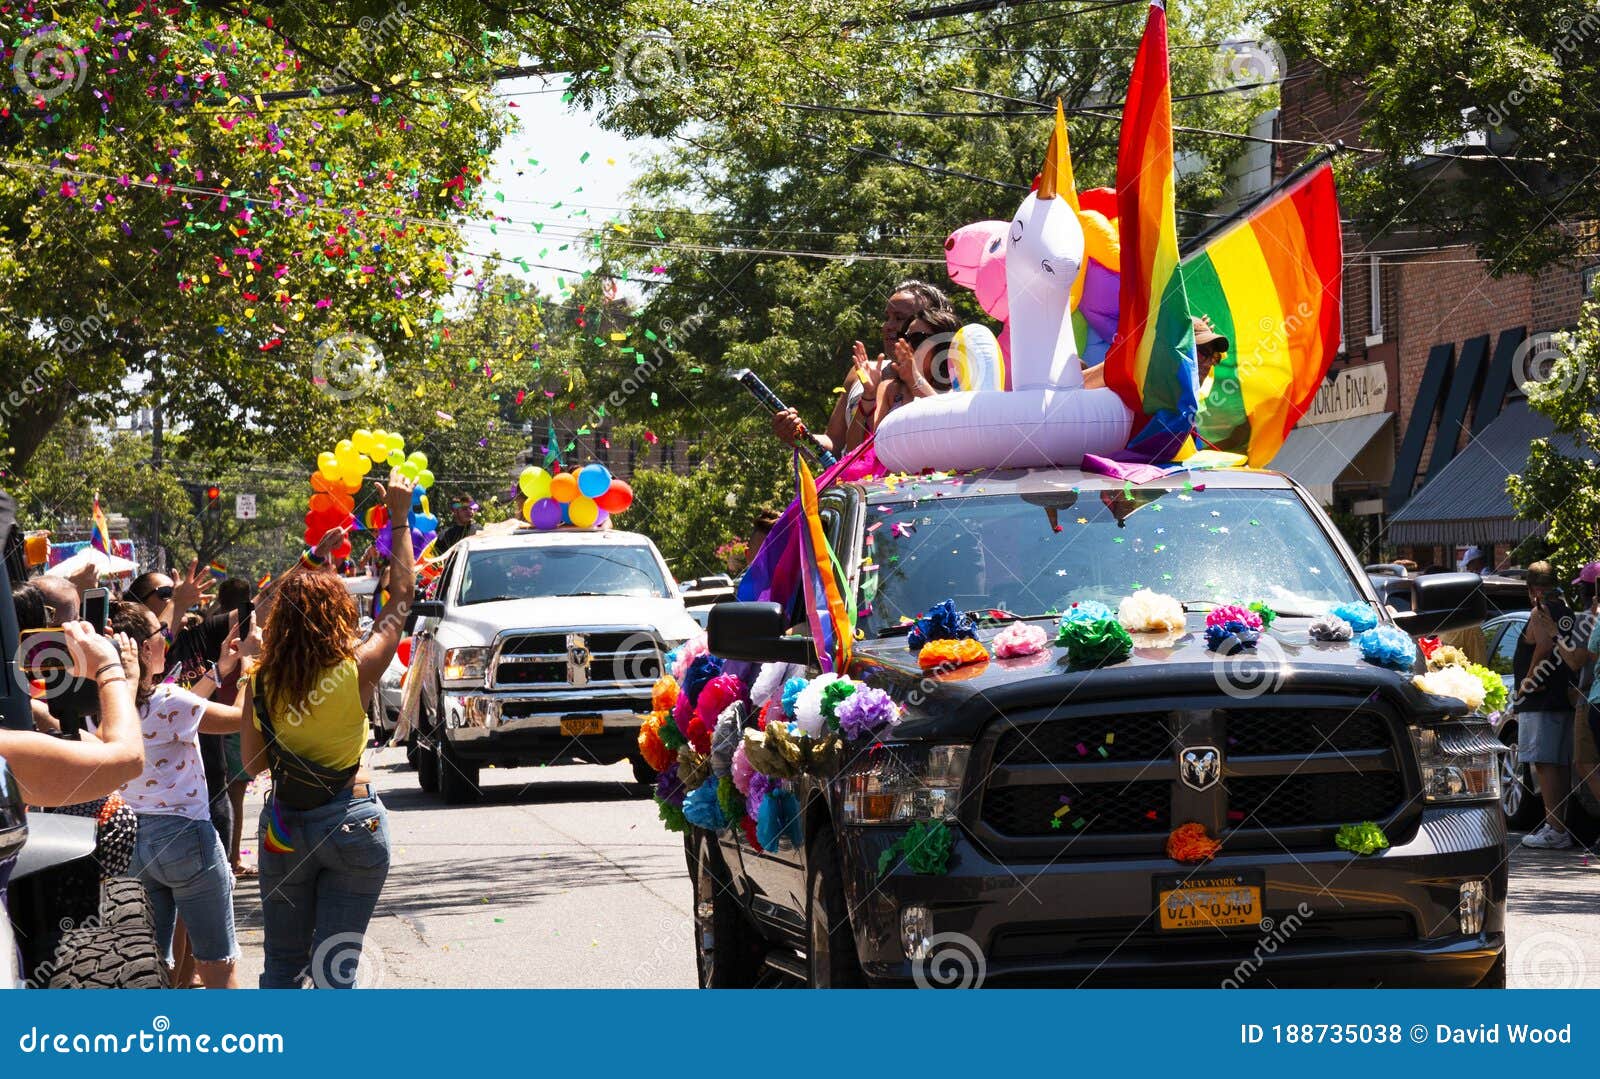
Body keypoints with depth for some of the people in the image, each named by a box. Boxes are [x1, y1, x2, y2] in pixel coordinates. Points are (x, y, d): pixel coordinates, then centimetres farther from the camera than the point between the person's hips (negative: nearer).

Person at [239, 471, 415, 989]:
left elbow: (252, 763, 4)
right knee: (335, 967, 0)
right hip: (352, 825, -3)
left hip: (285, 826, 3)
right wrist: (398, 518, 9)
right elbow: (402, 594, -2)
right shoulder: (356, 670, -14)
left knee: (282, 965, 14)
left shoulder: (261, 682, -8)